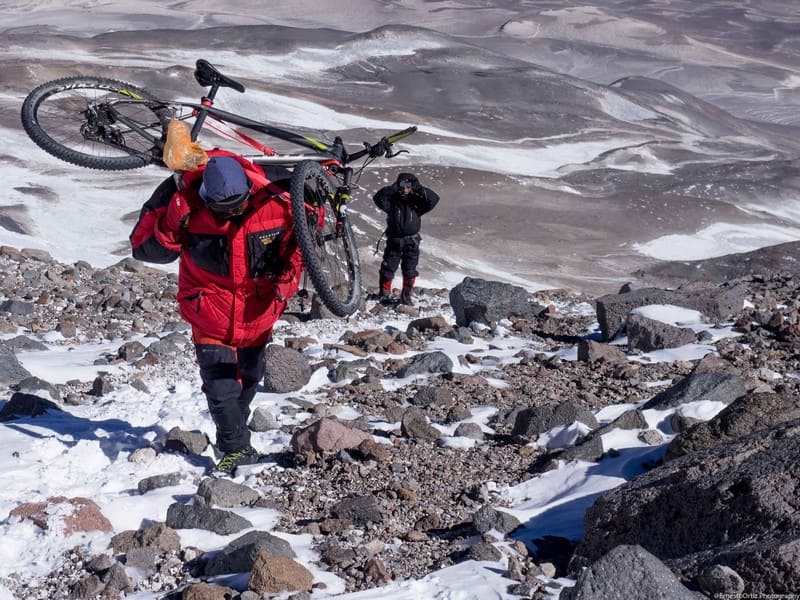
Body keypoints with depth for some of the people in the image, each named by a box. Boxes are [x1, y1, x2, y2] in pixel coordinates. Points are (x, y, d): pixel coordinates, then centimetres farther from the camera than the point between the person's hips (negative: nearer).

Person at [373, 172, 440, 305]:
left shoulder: (416, 203, -3)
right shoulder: (392, 202, -5)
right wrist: (393, 188, -27)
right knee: (388, 268, 2)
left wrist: (419, 189, -21)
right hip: (394, 240, 0)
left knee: (410, 270, 4)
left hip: (411, 242, 0)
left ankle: (407, 294, 14)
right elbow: (378, 198, -22)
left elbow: (434, 199, -14)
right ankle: (383, 293, 13)